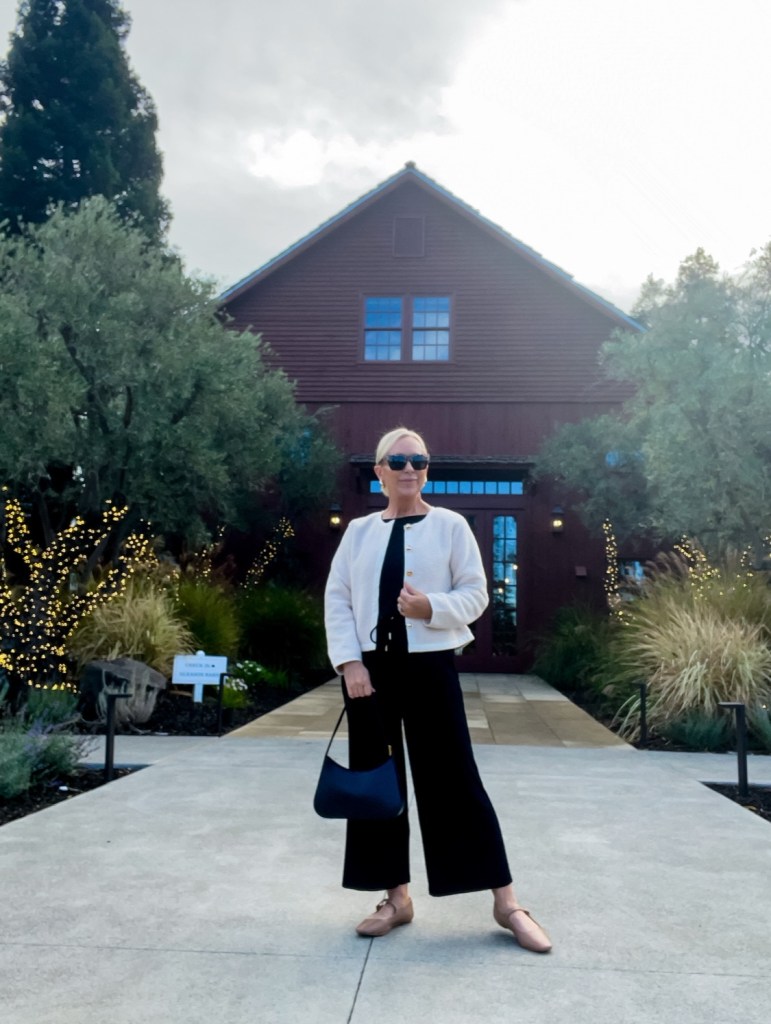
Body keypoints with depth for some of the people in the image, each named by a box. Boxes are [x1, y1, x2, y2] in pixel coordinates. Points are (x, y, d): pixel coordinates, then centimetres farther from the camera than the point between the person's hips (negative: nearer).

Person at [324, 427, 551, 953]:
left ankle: (506, 901, 12)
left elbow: (476, 593, -1)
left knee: (454, 778, -1)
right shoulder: (359, 531, 7)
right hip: (371, 668, 3)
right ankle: (397, 898, 23)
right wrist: (350, 663, -7)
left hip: (430, 666, -3)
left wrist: (432, 608, -20)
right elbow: (337, 599, 4)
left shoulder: (450, 525, 0)